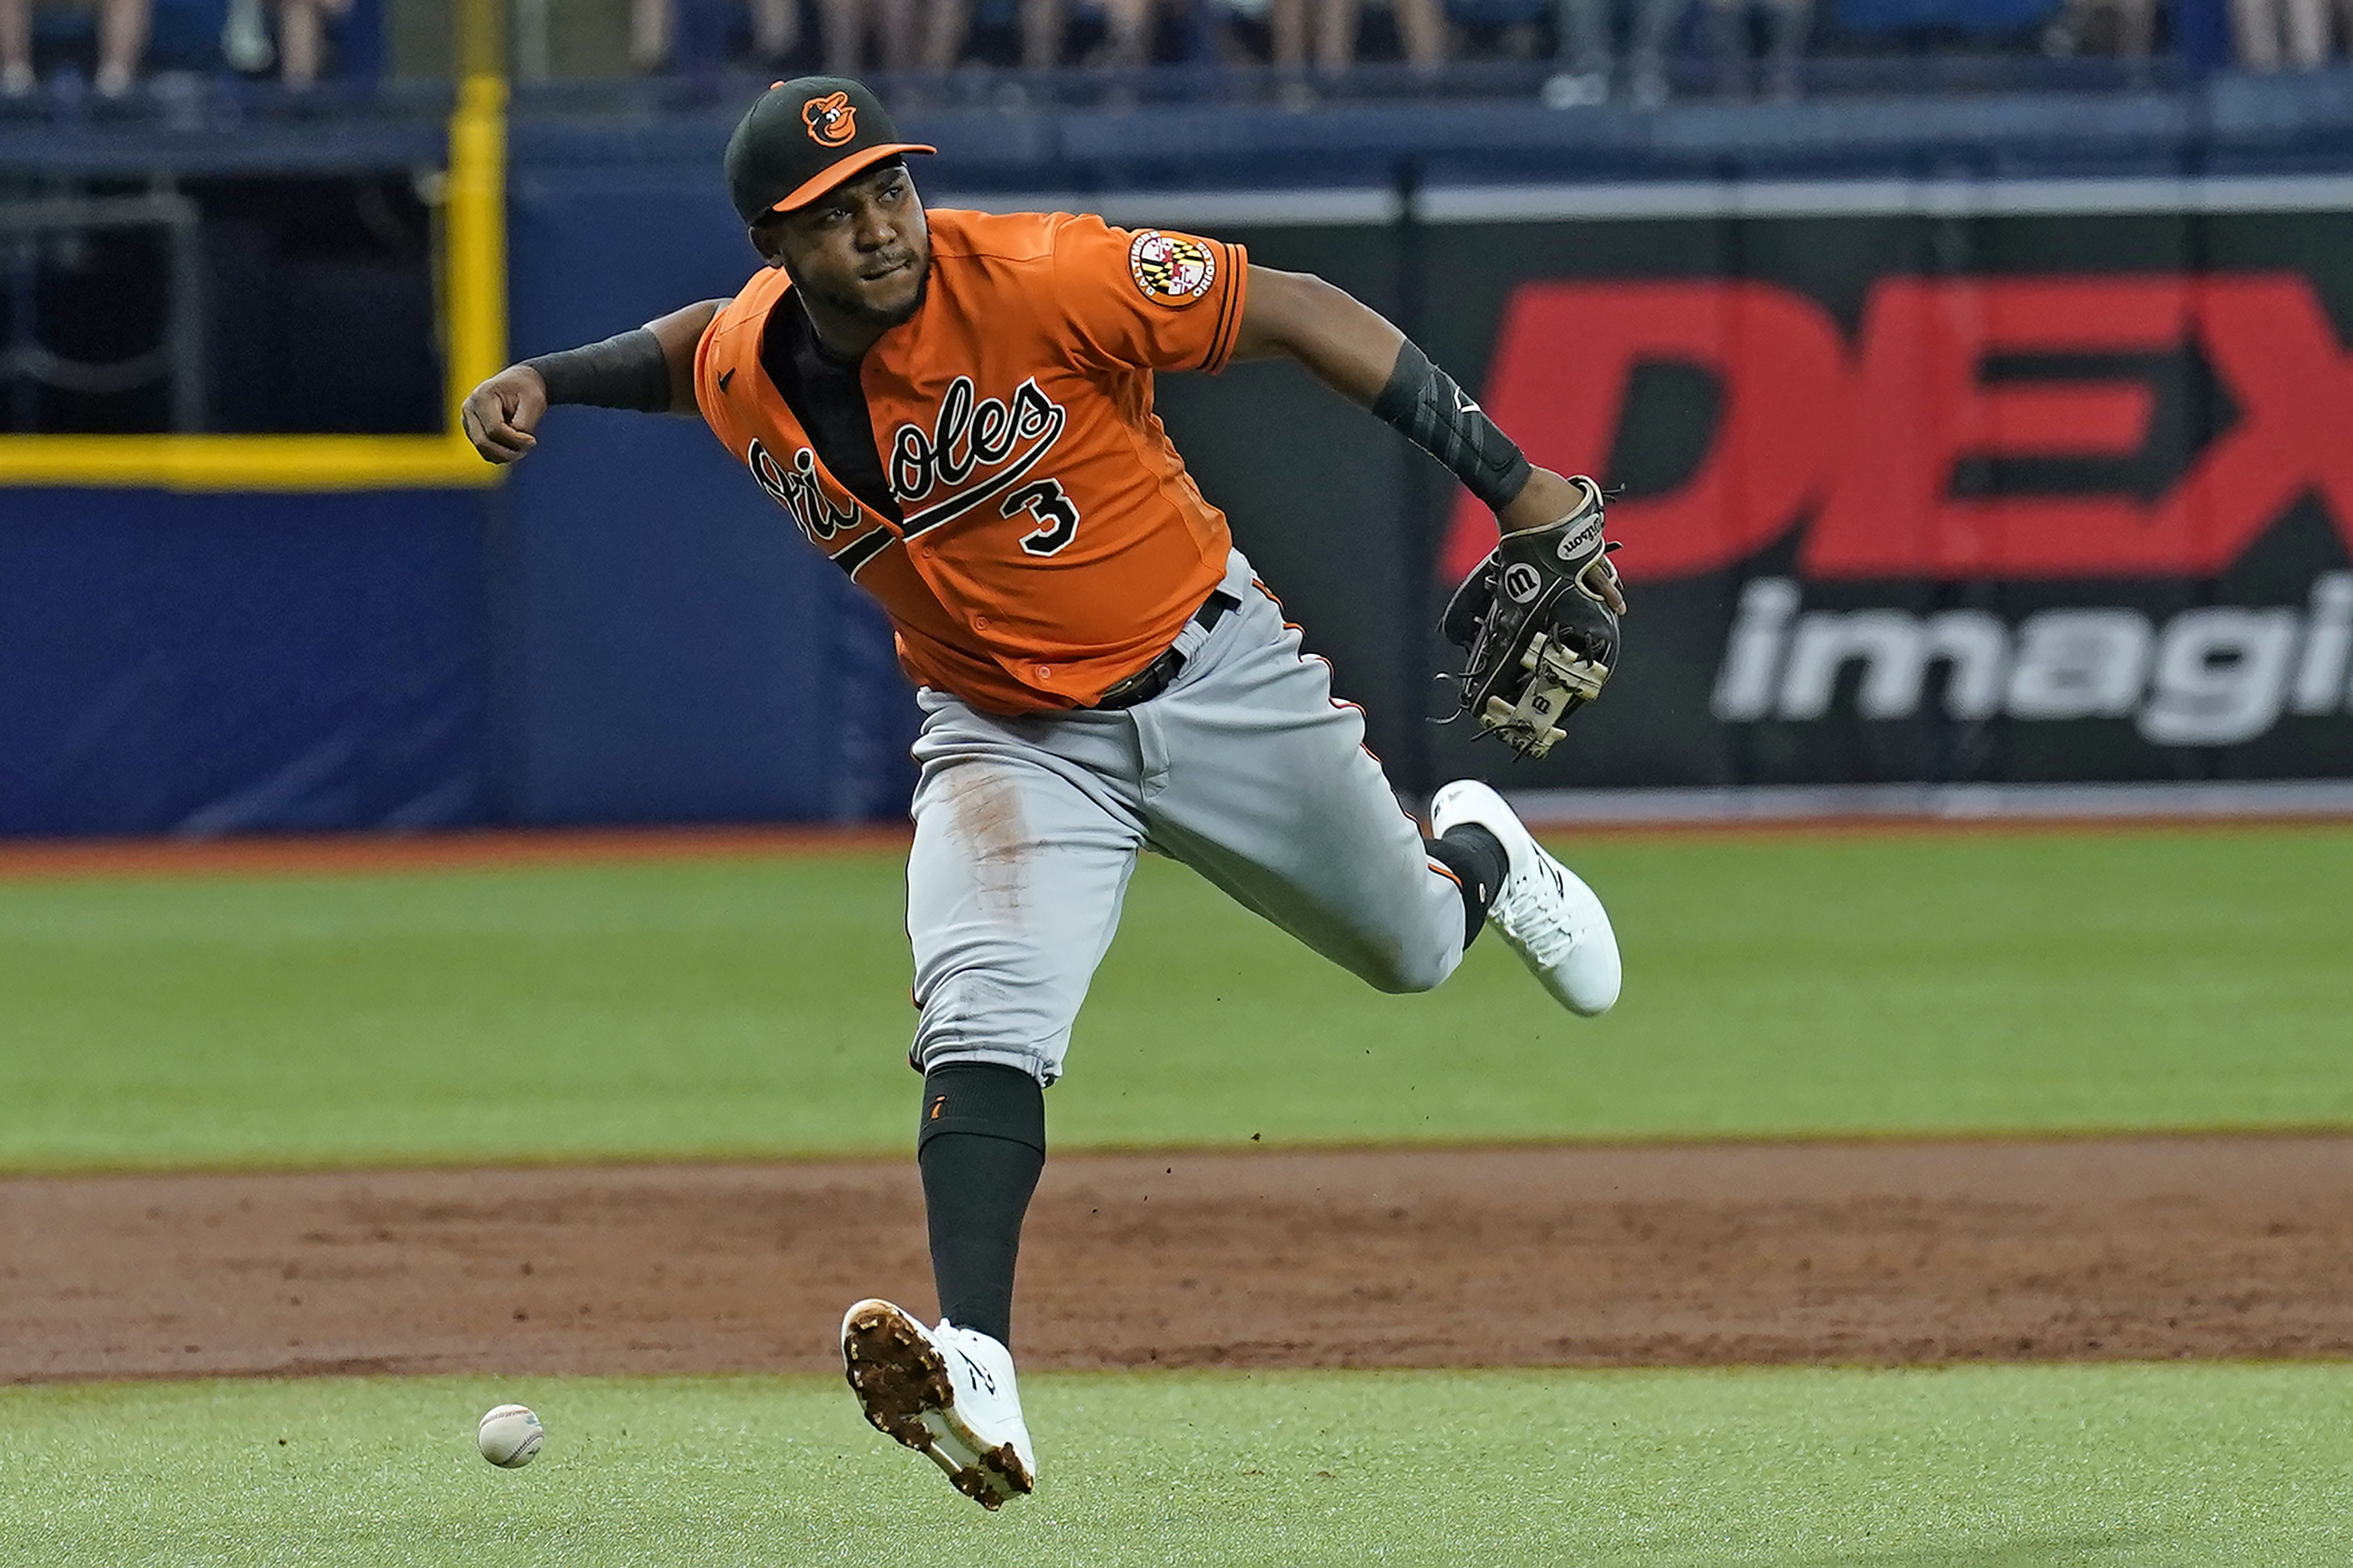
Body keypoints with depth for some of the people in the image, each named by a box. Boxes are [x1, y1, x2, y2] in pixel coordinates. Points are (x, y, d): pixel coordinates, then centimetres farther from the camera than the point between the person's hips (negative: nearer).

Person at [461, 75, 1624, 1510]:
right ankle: (979, 1368, -35)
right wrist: (547, 380, -2)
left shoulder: (1040, 281, -28)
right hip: (1008, 736, 2)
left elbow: (1297, 312, -23)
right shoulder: (744, 371, -11)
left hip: (1215, 677, -2)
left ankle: (1478, 860, 56)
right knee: (982, 1025, -24)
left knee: (1413, 949, 18)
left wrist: (1518, 488, -25)